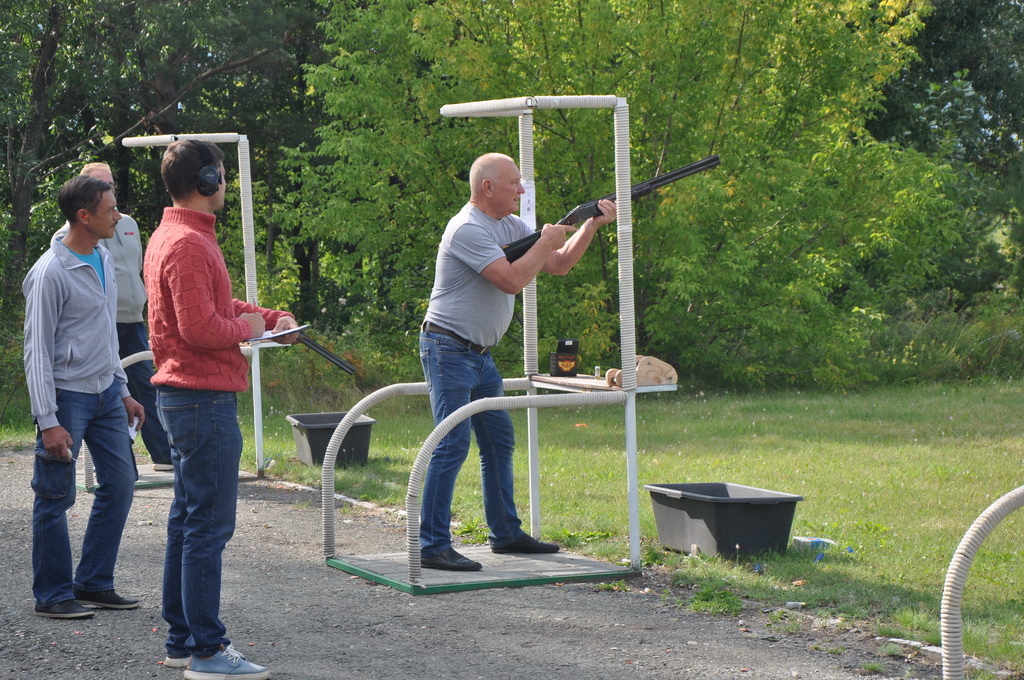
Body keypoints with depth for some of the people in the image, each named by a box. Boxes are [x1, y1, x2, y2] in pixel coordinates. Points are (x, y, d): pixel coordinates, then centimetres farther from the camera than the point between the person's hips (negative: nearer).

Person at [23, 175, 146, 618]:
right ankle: (53, 595, 9)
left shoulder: (103, 260, 9)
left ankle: (94, 583, 20)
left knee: (120, 483, 9)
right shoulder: (51, 273, -17)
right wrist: (48, 422, -21)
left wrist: (123, 391, 20)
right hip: (67, 395, -8)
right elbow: (37, 351, -17)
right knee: (56, 498, 0)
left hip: (105, 393, 8)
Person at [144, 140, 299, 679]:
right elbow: (202, 328, -24)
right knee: (208, 527, -7)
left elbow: (214, 305, 24)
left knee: (188, 522, 15)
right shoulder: (188, 245, -18)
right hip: (204, 401, -11)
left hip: (183, 397, 11)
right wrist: (247, 326, -6)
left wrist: (270, 317, 10)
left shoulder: (172, 237, 16)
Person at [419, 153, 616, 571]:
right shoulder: (468, 229, -18)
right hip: (449, 351, -10)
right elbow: (512, 280, -25)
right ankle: (433, 547, -13)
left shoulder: (510, 226, 12)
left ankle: (505, 533, 25)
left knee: (499, 442, 15)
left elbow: (559, 265, 16)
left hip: (480, 355, 10)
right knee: (452, 446, -13)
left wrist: (593, 224, 4)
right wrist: (547, 241, -11)